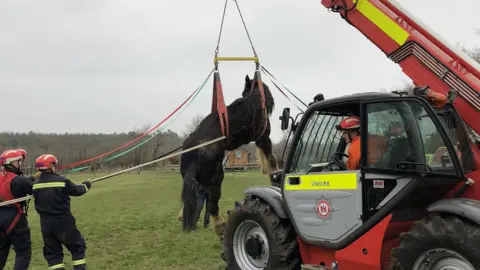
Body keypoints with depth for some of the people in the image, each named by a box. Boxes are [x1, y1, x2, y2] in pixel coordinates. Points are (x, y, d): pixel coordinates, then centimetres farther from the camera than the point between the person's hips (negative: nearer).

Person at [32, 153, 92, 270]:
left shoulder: (35, 184, -3)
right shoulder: (61, 181, -14)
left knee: (52, 252, 14)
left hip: (46, 223, 4)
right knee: (77, 247, 12)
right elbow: (77, 191, -2)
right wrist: (86, 185, 19)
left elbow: (38, 199, 11)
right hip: (63, 221, -4)